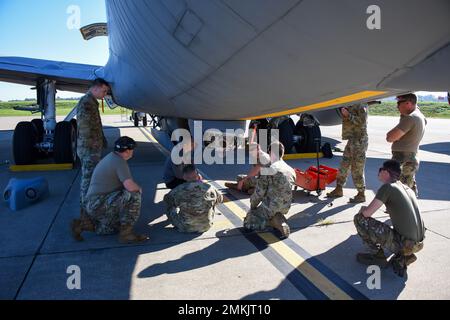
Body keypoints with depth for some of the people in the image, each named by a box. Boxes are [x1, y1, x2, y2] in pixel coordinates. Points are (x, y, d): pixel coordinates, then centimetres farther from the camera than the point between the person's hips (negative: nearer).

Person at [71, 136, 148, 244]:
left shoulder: (110, 157, 14)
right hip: (100, 204, -10)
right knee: (134, 195, -19)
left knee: (116, 227, 26)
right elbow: (130, 186, -27)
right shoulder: (120, 162, -16)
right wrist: (139, 188, -5)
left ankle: (82, 224, 17)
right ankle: (126, 233, -12)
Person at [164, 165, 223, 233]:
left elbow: (166, 199, 4)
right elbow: (220, 199, 7)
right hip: (205, 227, 2)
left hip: (185, 228, -2)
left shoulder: (178, 191, -19)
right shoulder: (210, 188, -15)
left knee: (171, 209, 21)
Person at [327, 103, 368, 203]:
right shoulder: (351, 105, 13)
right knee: (344, 165, 14)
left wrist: (348, 115, -20)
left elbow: (362, 121, -22)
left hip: (359, 141, -9)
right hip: (352, 140, 9)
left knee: (357, 169, -5)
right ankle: (339, 189, 24)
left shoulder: (361, 105, -12)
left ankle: (361, 194, 7)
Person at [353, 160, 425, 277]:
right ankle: (404, 256, 13)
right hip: (418, 244, 8)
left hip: (404, 244, -8)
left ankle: (377, 255, 5)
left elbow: (367, 213, -14)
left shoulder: (387, 187, -10)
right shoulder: (407, 188, 13)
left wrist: (363, 209, 7)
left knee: (359, 219, -5)